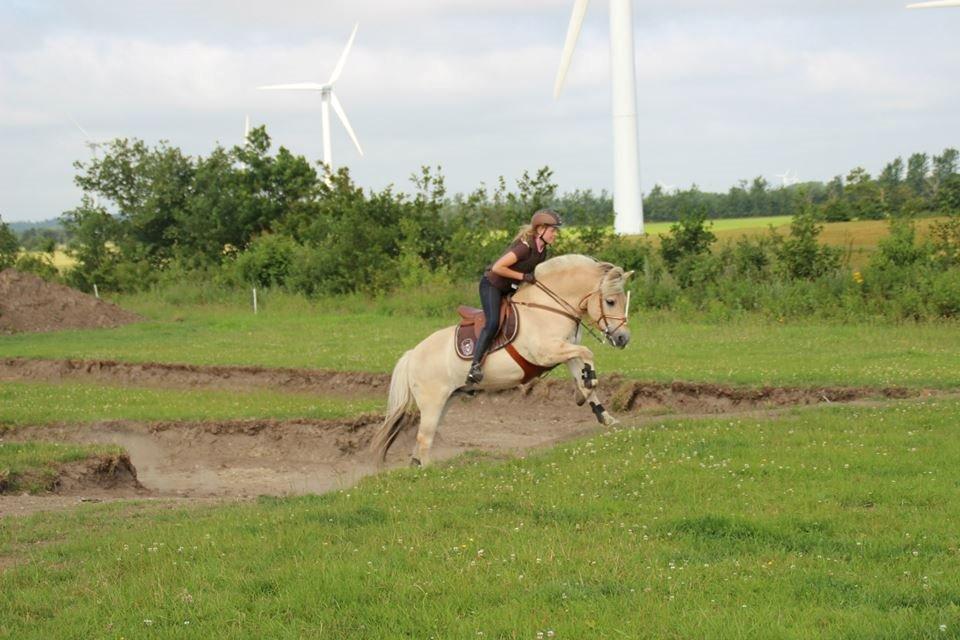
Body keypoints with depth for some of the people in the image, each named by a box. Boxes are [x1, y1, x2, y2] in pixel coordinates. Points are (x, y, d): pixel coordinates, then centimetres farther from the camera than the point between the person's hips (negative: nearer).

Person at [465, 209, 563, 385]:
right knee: (493, 323, -25)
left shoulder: (542, 250, 0)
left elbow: (534, 271, 17)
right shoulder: (525, 247, -27)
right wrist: (523, 276, -26)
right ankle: (475, 365, -28)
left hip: (510, 288, 10)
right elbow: (497, 268, -29)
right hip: (491, 284, -10)